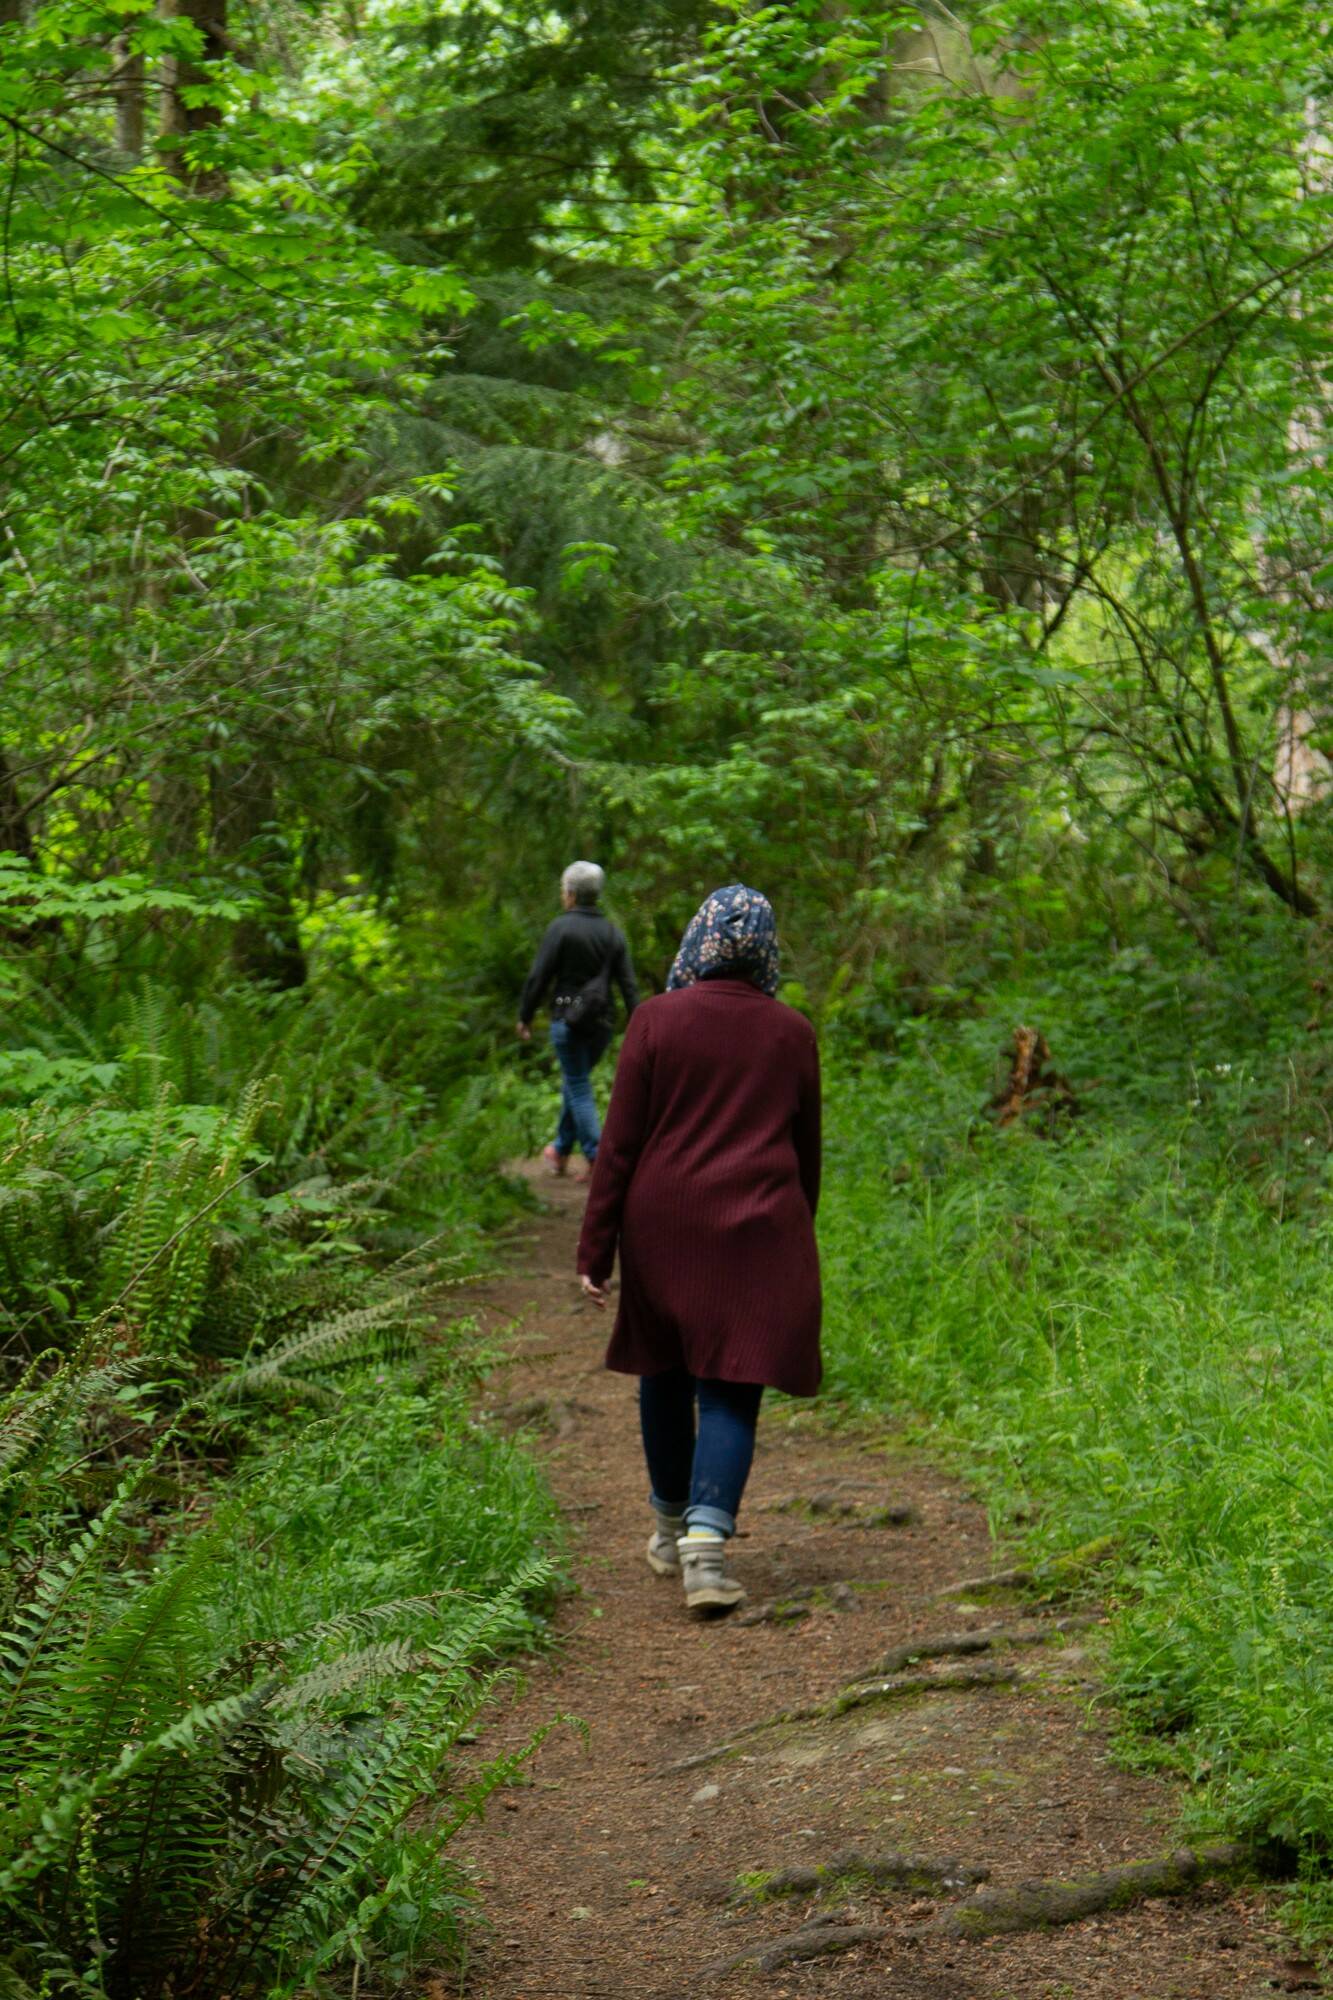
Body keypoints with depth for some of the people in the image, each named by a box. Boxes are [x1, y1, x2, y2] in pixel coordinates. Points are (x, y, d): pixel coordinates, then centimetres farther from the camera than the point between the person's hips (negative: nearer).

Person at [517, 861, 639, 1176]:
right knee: (574, 1083, 20)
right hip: (601, 1021, 6)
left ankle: (598, 1159, -10)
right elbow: (628, 984, 3)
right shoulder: (613, 933, 6)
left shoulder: (561, 928, -11)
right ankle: (560, 1151, 31)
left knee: (579, 1090, -1)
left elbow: (538, 977, -10)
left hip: (568, 1020, -6)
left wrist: (524, 1017, 1)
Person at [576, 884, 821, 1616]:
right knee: (732, 1389, 0)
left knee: (665, 1374, 17)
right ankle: (706, 1541, -15)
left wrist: (594, 1249, 0)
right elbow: (806, 1151, 11)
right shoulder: (791, 1033, 2)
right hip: (758, 1234, 0)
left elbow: (619, 1142, -4)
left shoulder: (657, 1020, -4)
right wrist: (795, 1237, 25)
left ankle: (672, 1528, 31)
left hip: (662, 1227, 0)